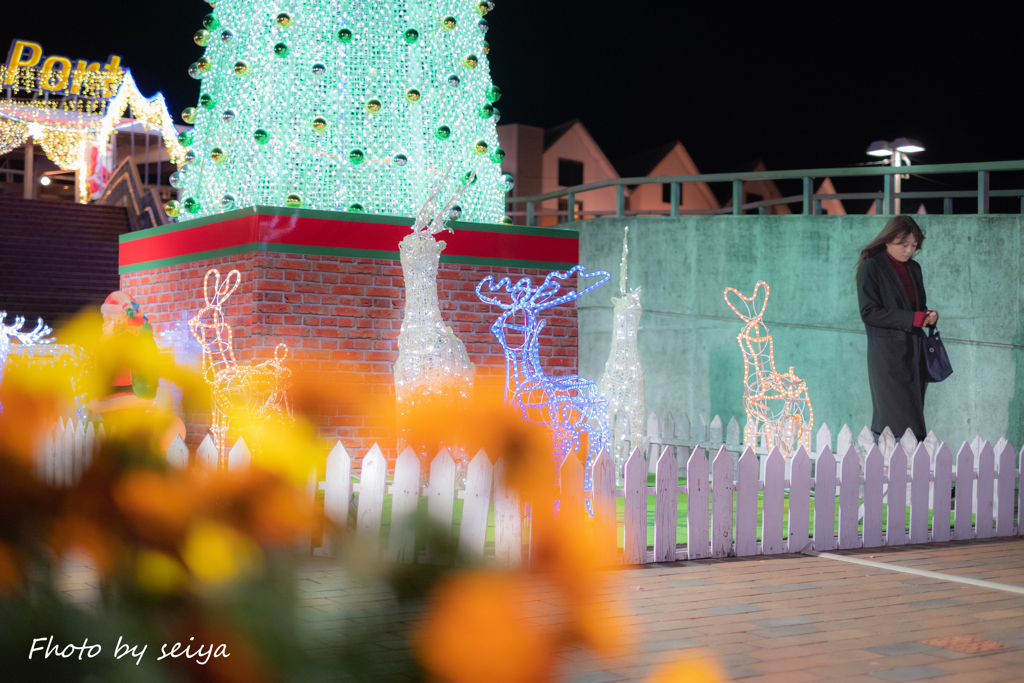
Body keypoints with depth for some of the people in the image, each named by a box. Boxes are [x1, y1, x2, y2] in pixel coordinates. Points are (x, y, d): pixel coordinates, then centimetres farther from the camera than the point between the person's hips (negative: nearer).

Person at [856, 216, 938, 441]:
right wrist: (914, 319, -15)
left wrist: (928, 316, -1)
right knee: (900, 424, -11)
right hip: (888, 353, -7)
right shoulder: (871, 268, -6)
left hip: (914, 352, 7)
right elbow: (869, 313, -13)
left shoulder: (913, 268, 15)